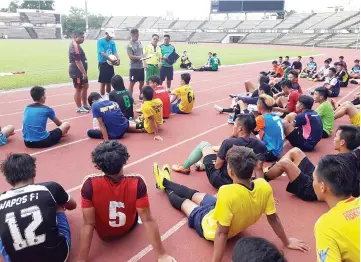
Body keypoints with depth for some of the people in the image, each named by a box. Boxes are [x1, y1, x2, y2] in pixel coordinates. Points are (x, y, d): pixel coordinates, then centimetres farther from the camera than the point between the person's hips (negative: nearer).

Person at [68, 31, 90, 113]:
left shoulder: (76, 45, 13)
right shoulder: (75, 46, -20)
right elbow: (77, 61, -25)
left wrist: (84, 72, 22)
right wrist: (84, 73, -24)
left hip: (80, 71, 10)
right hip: (77, 72, -10)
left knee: (85, 86, 17)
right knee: (78, 89, 0)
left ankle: (85, 105, 29)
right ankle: (79, 108, 12)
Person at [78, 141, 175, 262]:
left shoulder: (90, 185, -33)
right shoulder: (137, 183, -33)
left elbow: (88, 224, -27)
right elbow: (148, 220, -28)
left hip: (103, 233, 0)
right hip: (128, 228, 0)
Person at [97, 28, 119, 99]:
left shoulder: (112, 42, 9)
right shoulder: (100, 41, -8)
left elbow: (115, 52, 1)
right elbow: (102, 53, -19)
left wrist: (118, 59, -21)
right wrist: (111, 60, -31)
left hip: (110, 64, 5)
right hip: (103, 64, -5)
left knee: (109, 82, 12)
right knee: (103, 82, -2)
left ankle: (108, 97, 25)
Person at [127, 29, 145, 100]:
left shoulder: (139, 42, 9)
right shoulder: (130, 45, -11)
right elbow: (131, 56, -18)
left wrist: (144, 63, 10)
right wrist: (140, 57, -25)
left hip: (141, 66, 7)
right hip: (134, 67, -7)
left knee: (142, 82, 15)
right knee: (132, 83, 0)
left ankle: (141, 96, 32)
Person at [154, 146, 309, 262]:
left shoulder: (228, 193, -45)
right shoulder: (264, 187, -27)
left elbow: (221, 233, -37)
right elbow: (273, 218, -14)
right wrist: (287, 242, 3)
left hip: (210, 225, -5)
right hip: (238, 226, 5)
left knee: (183, 201, 24)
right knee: (193, 194, 25)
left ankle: (165, 184, 58)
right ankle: (165, 182, 54)